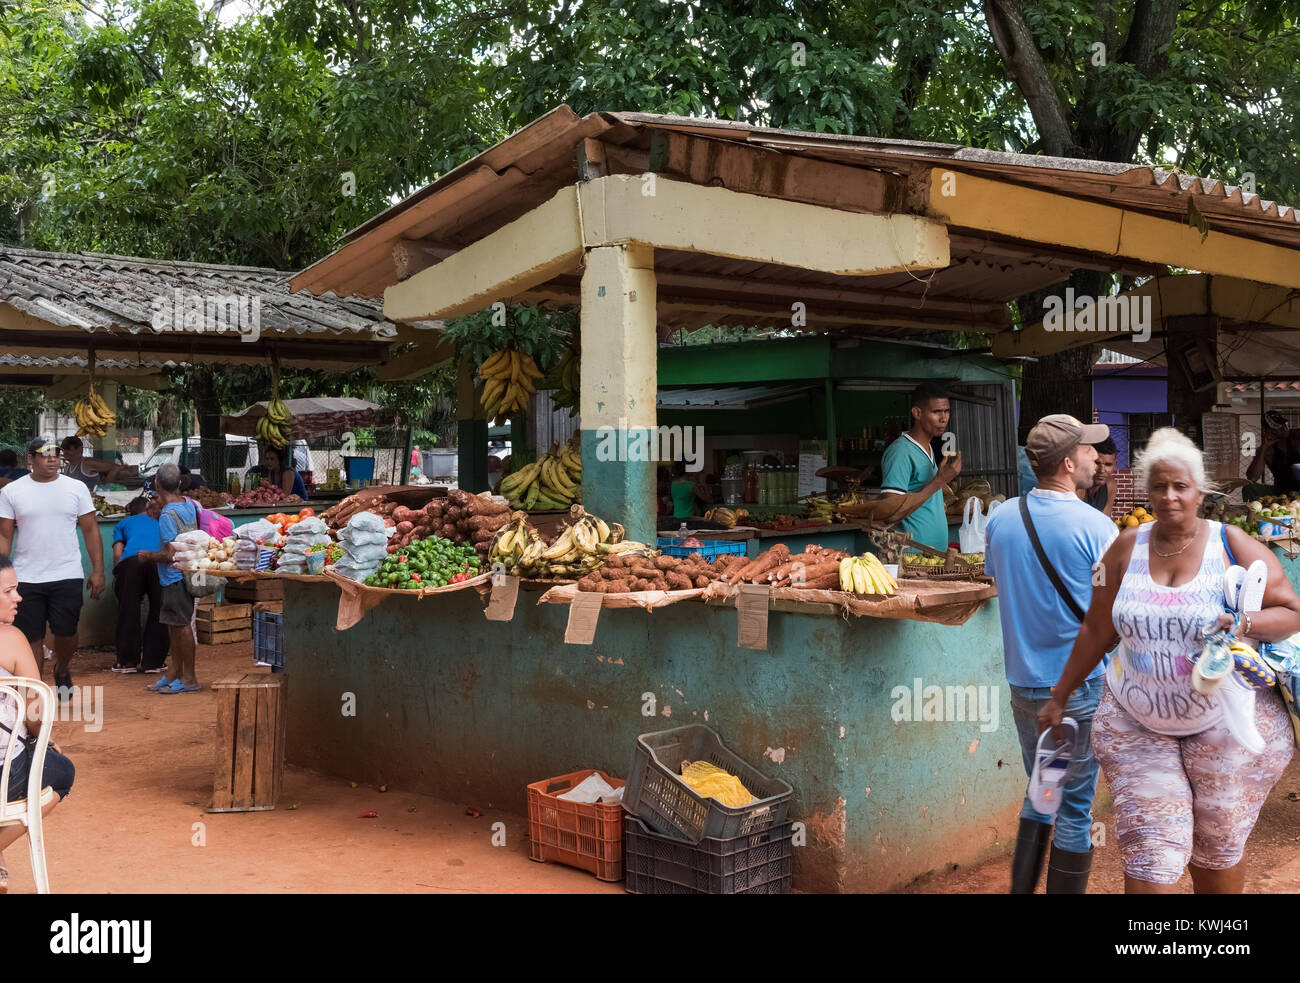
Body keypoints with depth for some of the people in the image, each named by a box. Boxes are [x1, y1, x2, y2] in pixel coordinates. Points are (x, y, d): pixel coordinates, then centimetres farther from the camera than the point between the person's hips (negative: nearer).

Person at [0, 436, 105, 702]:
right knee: (31, 638, 3)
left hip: (67, 577, 0)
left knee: (66, 633, 0)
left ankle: (61, 670, 31)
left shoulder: (76, 488, 3)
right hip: (26, 579, 0)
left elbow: (90, 531, 4)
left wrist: (98, 570, -3)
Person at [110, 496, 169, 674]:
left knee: (129, 613, 10)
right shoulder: (158, 523, 36)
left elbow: (118, 553, 18)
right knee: (158, 612, 11)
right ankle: (154, 662, 13)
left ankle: (127, 662, 16)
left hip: (131, 560, -1)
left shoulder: (124, 523, 30)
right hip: (160, 562, 1)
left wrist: (117, 579, 26)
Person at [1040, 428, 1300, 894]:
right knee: (1149, 854, -5)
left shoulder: (1233, 546, -5)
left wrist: (1244, 623, -24)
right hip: (1137, 726, 1)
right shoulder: (1126, 549, 1)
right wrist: (1059, 697, 11)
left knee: (1217, 850, 11)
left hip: (1227, 725, -1)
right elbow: (1096, 631, 9)